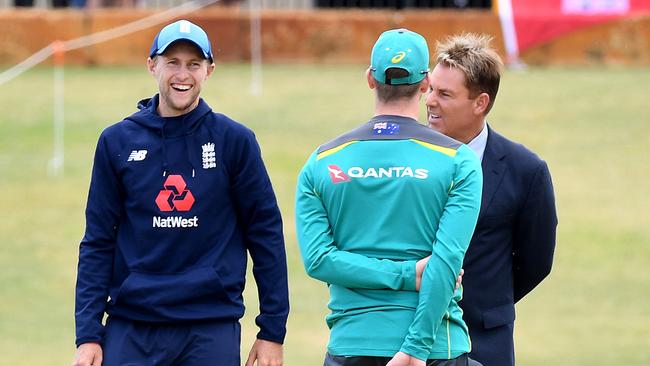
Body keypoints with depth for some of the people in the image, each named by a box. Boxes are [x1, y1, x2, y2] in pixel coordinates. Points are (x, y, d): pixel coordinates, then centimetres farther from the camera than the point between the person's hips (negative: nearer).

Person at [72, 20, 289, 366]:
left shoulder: (234, 140, 2)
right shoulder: (117, 142, 5)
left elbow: (266, 233, 4)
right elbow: (98, 242, 6)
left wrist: (272, 331, 0)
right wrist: (88, 334, -1)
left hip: (212, 329, -1)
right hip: (131, 330, 1)